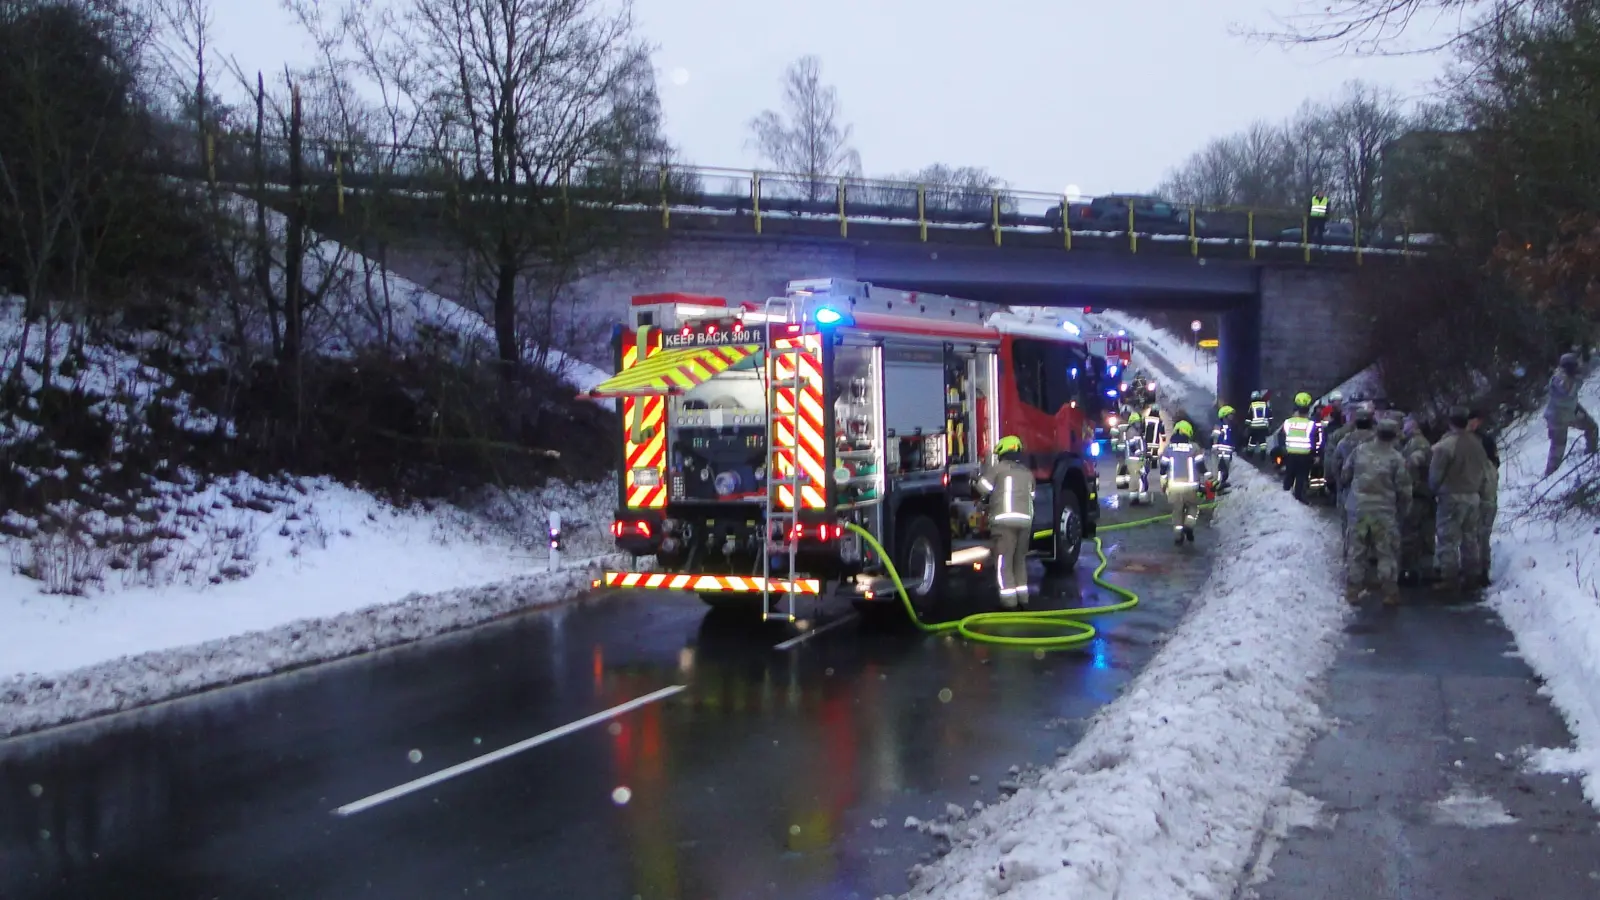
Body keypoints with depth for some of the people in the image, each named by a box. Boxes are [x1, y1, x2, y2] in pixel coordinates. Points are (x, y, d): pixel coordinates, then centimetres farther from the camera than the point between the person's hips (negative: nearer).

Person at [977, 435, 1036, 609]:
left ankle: (1009, 600, -8)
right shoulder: (1027, 473, 22)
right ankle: (1022, 597, 17)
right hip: (1025, 520, 6)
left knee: (1003, 562, -3)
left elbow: (983, 488, 1)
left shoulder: (997, 467, 4)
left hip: (1005, 519, -6)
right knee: (1020, 560, 17)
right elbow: (1031, 497, 23)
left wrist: (991, 497, 21)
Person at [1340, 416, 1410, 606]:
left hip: (1358, 508, 2)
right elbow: (1404, 489, -6)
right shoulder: (1396, 458, -9)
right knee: (1386, 553, 8)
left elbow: (1344, 475, 7)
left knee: (1355, 551, 11)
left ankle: (1352, 590, 15)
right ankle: (1389, 592, 10)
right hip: (1384, 511, -2)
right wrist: (1401, 510, 9)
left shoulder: (1359, 450, -2)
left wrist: (1350, 487, 28)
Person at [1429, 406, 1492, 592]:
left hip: (1451, 496, -7)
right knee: (1470, 537, 16)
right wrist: (1478, 489, 21)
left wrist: (1433, 489, 4)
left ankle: (1449, 577, -5)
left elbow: (1435, 472, -13)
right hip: (1473, 496, 7)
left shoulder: (1446, 443, -17)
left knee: (1448, 538, -3)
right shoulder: (1477, 443, 7)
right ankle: (1470, 574, 22)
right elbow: (1484, 469, 13)